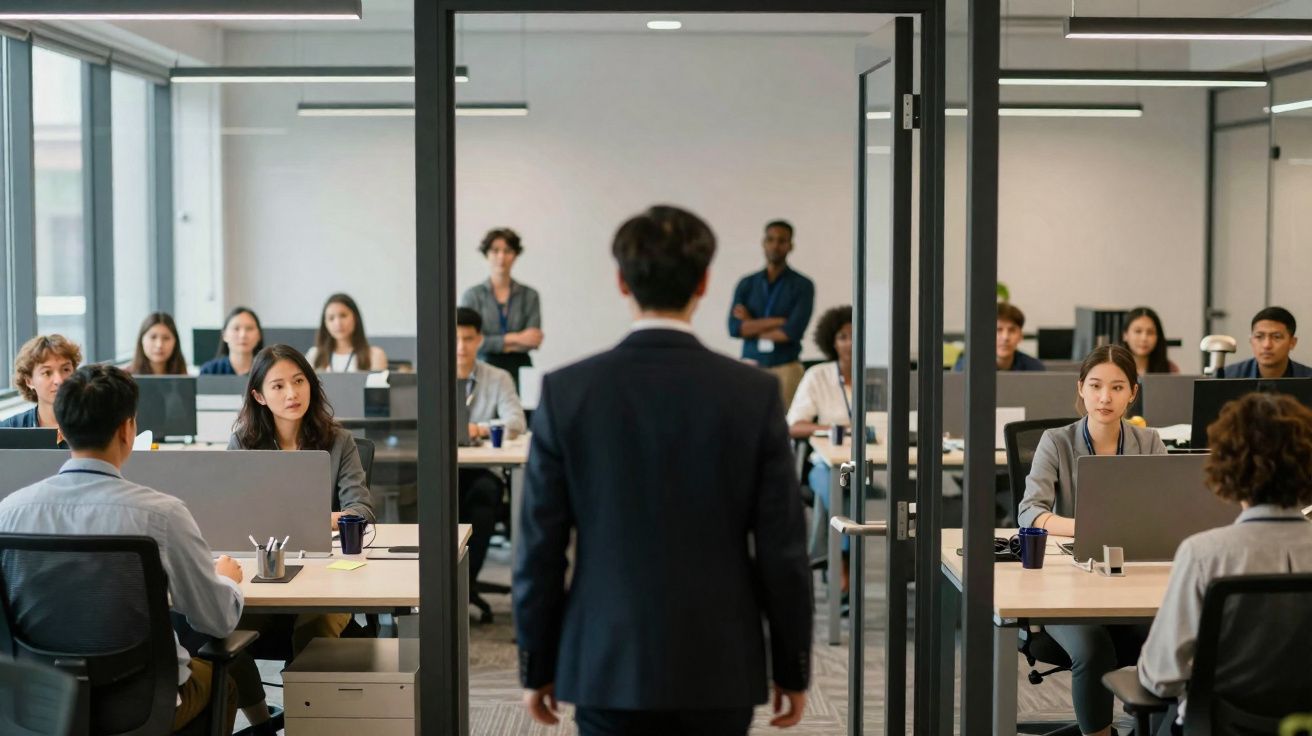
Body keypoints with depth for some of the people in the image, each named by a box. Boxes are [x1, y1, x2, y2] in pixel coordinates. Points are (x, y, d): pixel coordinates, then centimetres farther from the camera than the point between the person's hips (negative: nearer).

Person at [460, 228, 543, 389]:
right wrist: (514, 338, -9)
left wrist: (494, 344, -8)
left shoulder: (530, 295, 8)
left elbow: (534, 341, -2)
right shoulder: (472, 295, 5)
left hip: (520, 369, 1)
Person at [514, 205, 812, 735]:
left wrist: (537, 666, 8)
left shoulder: (566, 392, -6)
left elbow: (540, 546, -3)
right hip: (719, 668, 0)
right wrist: (792, 668, 7)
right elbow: (782, 548, -4)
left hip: (608, 667, 0)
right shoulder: (755, 393, -7)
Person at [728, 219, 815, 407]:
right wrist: (778, 321, -10)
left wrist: (752, 326, -1)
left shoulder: (803, 285, 1)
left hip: (786, 367, -2)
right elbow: (734, 328, -3)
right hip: (751, 365, 2)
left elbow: (793, 331, -10)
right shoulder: (746, 284, 9)